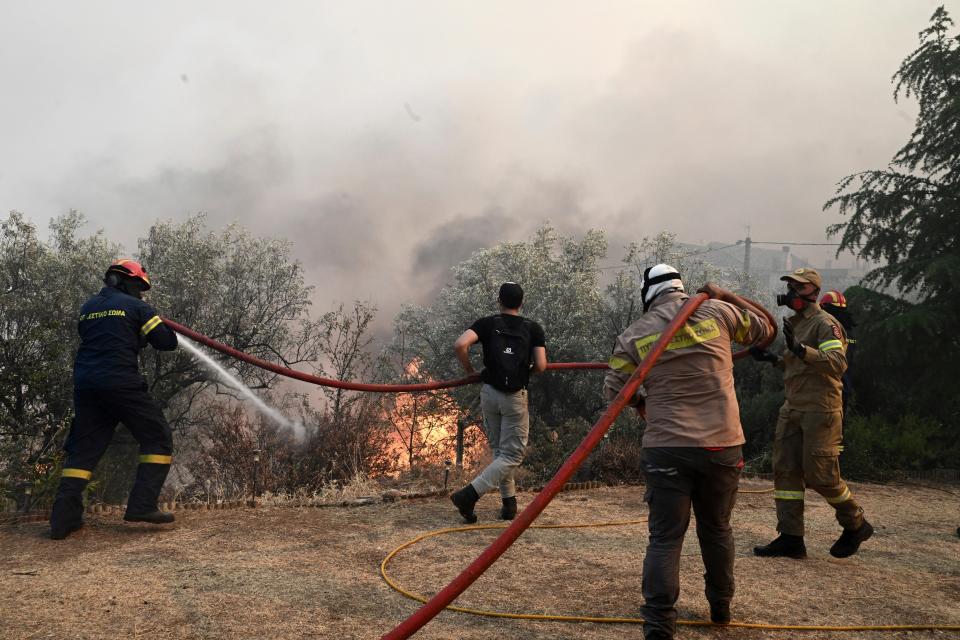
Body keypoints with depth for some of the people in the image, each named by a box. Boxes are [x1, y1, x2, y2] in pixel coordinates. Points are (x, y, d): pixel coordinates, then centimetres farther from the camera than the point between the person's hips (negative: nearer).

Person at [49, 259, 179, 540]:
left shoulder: (87, 308, 18)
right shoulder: (136, 307, 1)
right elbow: (167, 342, 0)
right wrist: (161, 326, 20)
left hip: (85, 386, 6)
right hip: (121, 384, -6)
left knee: (83, 447, 11)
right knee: (157, 438, 4)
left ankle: (64, 517, 2)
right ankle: (142, 505, -6)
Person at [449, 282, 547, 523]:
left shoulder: (487, 323, 2)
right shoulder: (533, 328, 1)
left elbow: (460, 345, -15)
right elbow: (541, 366, -7)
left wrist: (469, 371, 1)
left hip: (489, 392, 3)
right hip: (515, 397, -3)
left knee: (499, 451, 18)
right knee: (512, 455, 1)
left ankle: (509, 503, 18)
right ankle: (469, 494, -14)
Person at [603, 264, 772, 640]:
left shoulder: (634, 335, 2)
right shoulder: (717, 312, 3)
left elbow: (613, 392, 2)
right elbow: (764, 329, 19)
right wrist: (725, 297, 27)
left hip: (666, 448, -2)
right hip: (723, 445, 2)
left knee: (665, 538, 2)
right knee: (717, 528, 20)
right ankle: (721, 608, 34)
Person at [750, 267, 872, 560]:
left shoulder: (825, 323, -10)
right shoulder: (796, 323, 18)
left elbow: (837, 363, -24)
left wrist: (800, 349, -34)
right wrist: (774, 359, 14)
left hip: (821, 409, -9)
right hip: (793, 408, 9)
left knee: (820, 474, -6)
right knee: (785, 470, 3)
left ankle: (856, 525, 17)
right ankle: (790, 538, 6)